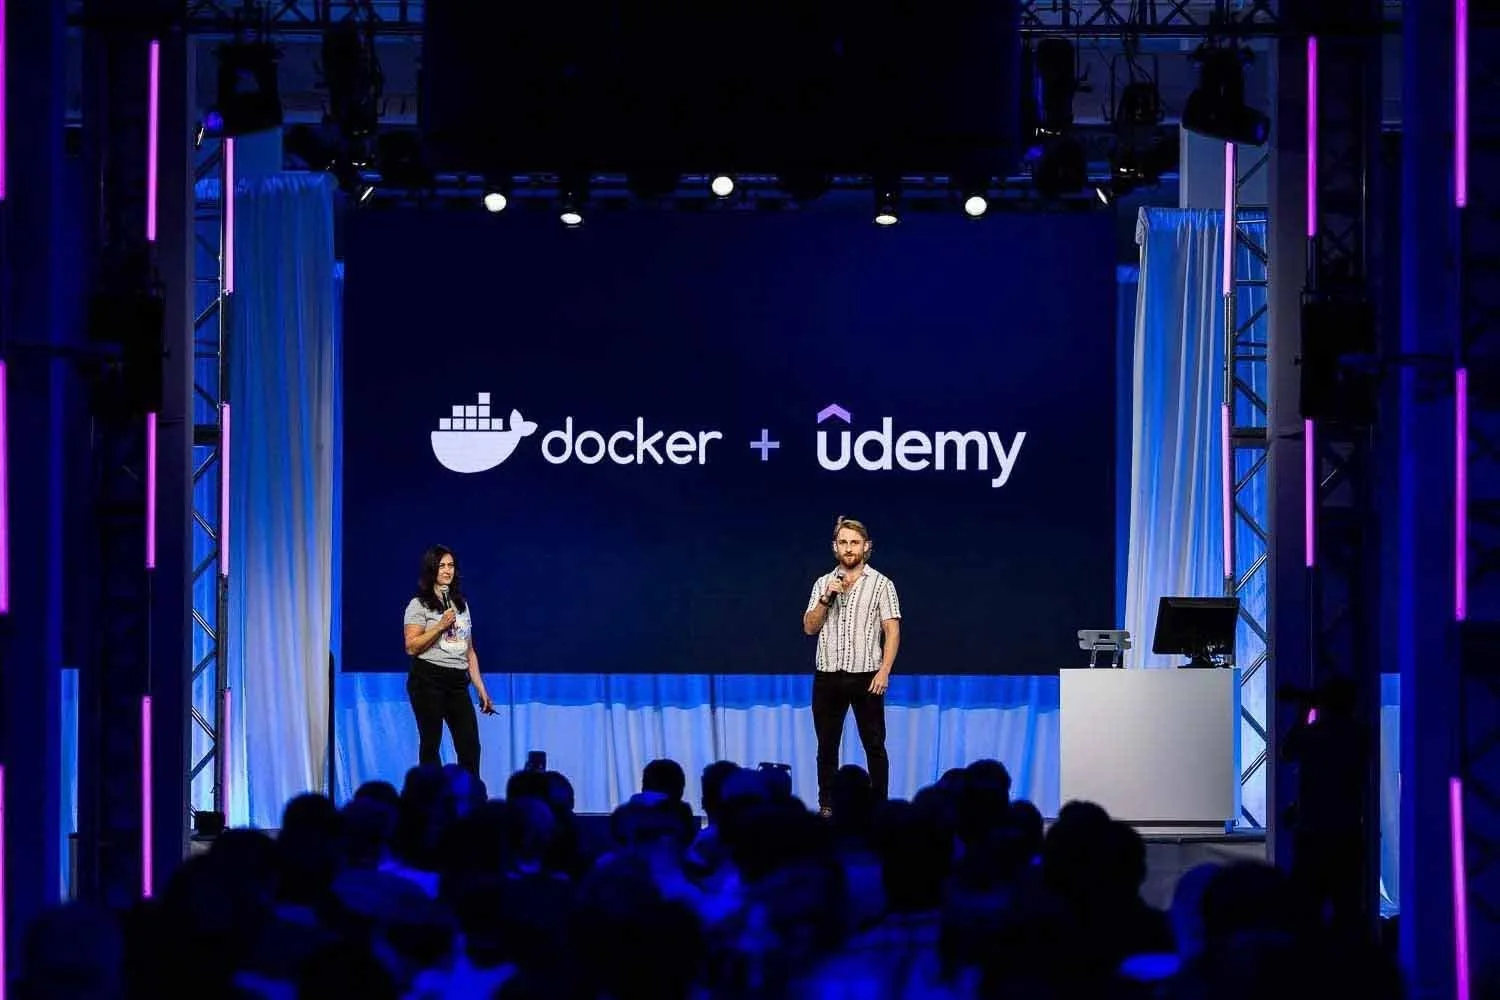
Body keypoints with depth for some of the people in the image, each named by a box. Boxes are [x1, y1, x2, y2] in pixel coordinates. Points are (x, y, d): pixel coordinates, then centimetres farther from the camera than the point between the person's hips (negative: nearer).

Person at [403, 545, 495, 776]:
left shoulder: (462, 604, 18)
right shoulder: (419, 605, -1)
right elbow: (411, 647, -9)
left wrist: (481, 689, 14)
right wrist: (440, 625, -16)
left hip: (458, 682, 5)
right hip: (428, 680, -5)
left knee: (470, 748, -3)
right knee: (430, 745, -2)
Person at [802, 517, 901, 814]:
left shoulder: (881, 584, 1)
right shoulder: (823, 584, 11)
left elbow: (892, 631, -4)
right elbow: (810, 627, 6)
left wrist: (884, 672, -14)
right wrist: (826, 599, -10)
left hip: (866, 677, -3)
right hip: (828, 677, 3)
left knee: (874, 746, -1)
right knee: (827, 746, 6)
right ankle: (827, 807, 11)